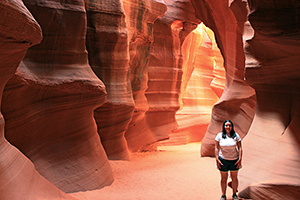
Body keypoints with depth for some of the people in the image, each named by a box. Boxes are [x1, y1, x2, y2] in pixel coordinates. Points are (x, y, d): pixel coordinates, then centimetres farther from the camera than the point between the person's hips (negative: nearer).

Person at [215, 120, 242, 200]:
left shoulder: (236, 135, -3)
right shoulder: (219, 135, -4)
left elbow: (240, 148, -1)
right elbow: (216, 148, -2)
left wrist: (240, 159, -8)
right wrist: (217, 159, -8)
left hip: (234, 160, 1)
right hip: (223, 160, -1)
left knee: (234, 178, 11)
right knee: (224, 178, 7)